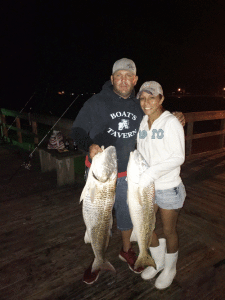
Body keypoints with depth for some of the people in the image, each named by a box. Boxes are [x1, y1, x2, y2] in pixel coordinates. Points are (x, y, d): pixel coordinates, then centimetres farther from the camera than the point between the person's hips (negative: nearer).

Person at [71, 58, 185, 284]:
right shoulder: (96, 103, -12)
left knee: (127, 214, 20)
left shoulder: (139, 106, 0)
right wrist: (89, 146, -31)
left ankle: (126, 251, 50)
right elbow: (77, 130, -10)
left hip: (127, 174, 4)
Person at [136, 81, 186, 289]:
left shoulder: (171, 123, -16)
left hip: (168, 188, -6)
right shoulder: (143, 123, 3)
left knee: (169, 231, 14)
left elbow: (178, 157, -20)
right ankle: (158, 262, 46)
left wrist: (152, 172, -28)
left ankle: (170, 269, 43)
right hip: (147, 187, 6)